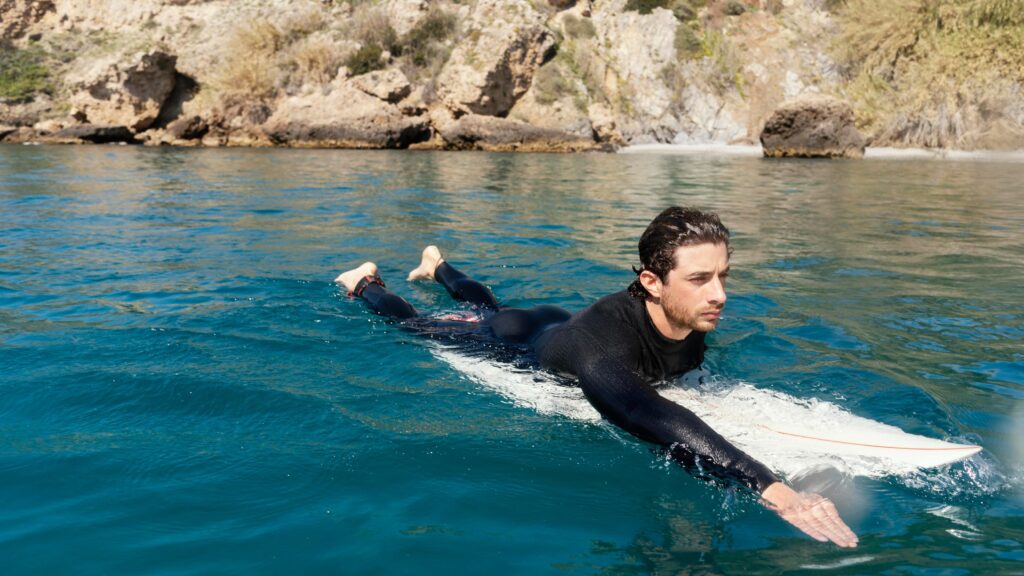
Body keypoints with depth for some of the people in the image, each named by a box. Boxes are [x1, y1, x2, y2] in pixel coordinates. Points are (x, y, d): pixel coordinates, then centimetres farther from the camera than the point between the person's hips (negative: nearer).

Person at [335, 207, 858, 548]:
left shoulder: (696, 322, -29)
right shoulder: (599, 336, -53)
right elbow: (649, 415, -72)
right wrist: (772, 489, -80)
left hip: (556, 327, 6)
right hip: (513, 346, -6)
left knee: (490, 309, 38)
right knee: (415, 325, 23)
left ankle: (438, 267, 67)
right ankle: (366, 282, 52)